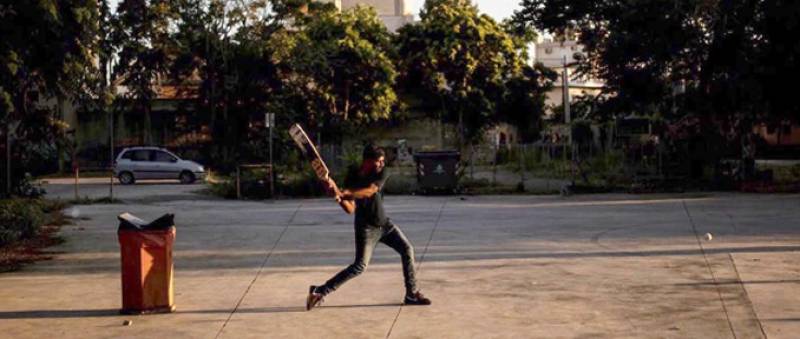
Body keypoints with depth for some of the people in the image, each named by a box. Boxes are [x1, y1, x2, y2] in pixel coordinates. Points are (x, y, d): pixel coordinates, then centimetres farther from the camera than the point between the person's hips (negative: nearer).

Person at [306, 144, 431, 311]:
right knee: (360, 266, -12)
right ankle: (320, 291, -5)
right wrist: (338, 195, -38)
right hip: (366, 227, -4)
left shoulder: (381, 174, -9)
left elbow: (369, 191, -28)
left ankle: (412, 294, 11)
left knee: (407, 249, 0)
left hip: (384, 223, 5)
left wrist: (345, 194, -41)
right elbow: (350, 209, -19)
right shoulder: (352, 177, -14)